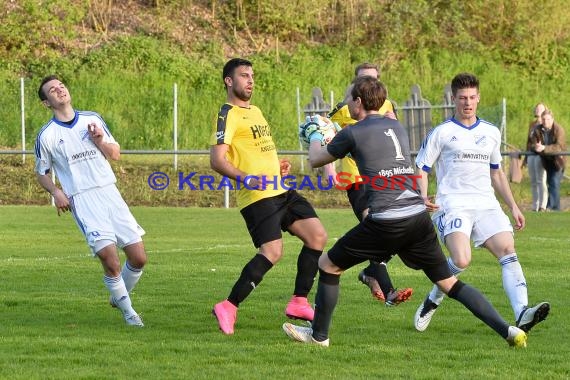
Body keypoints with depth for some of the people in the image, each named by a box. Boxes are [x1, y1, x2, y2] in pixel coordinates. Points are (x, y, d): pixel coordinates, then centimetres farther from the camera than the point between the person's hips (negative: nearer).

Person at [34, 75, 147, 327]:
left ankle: (119, 296, 26)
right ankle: (127, 311, 2)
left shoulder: (92, 119, 11)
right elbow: (41, 173, 12)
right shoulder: (47, 136, 1)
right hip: (81, 200, -4)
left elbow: (115, 154, 15)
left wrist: (100, 141, -5)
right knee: (109, 258, -18)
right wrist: (56, 193, -7)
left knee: (139, 258, -1)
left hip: (109, 191, 4)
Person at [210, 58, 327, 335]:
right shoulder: (228, 115, -7)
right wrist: (247, 179, -28)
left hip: (281, 192, 9)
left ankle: (299, 302, 5)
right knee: (272, 251, -20)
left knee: (317, 236, 0)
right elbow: (217, 160, -16)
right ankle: (228, 307, -13)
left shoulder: (255, 111, 22)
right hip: (257, 196, -9)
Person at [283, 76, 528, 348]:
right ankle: (508, 330, -3)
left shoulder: (353, 133, 0)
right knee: (449, 283, 10)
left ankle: (319, 335, 22)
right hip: (418, 216, 6)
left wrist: (315, 138, 39)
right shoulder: (396, 127, 17)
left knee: (328, 266, 14)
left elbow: (316, 160, 17)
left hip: (385, 222, -6)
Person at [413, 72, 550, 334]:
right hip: (453, 206, -5)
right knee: (461, 260, -26)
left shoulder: (491, 133, 18)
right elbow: (420, 168, 3)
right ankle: (432, 302, 2)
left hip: (486, 205, 5)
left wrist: (513, 207, 21)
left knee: (508, 250, -19)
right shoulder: (441, 133, 3)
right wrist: (424, 198, -15)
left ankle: (522, 314, -30)